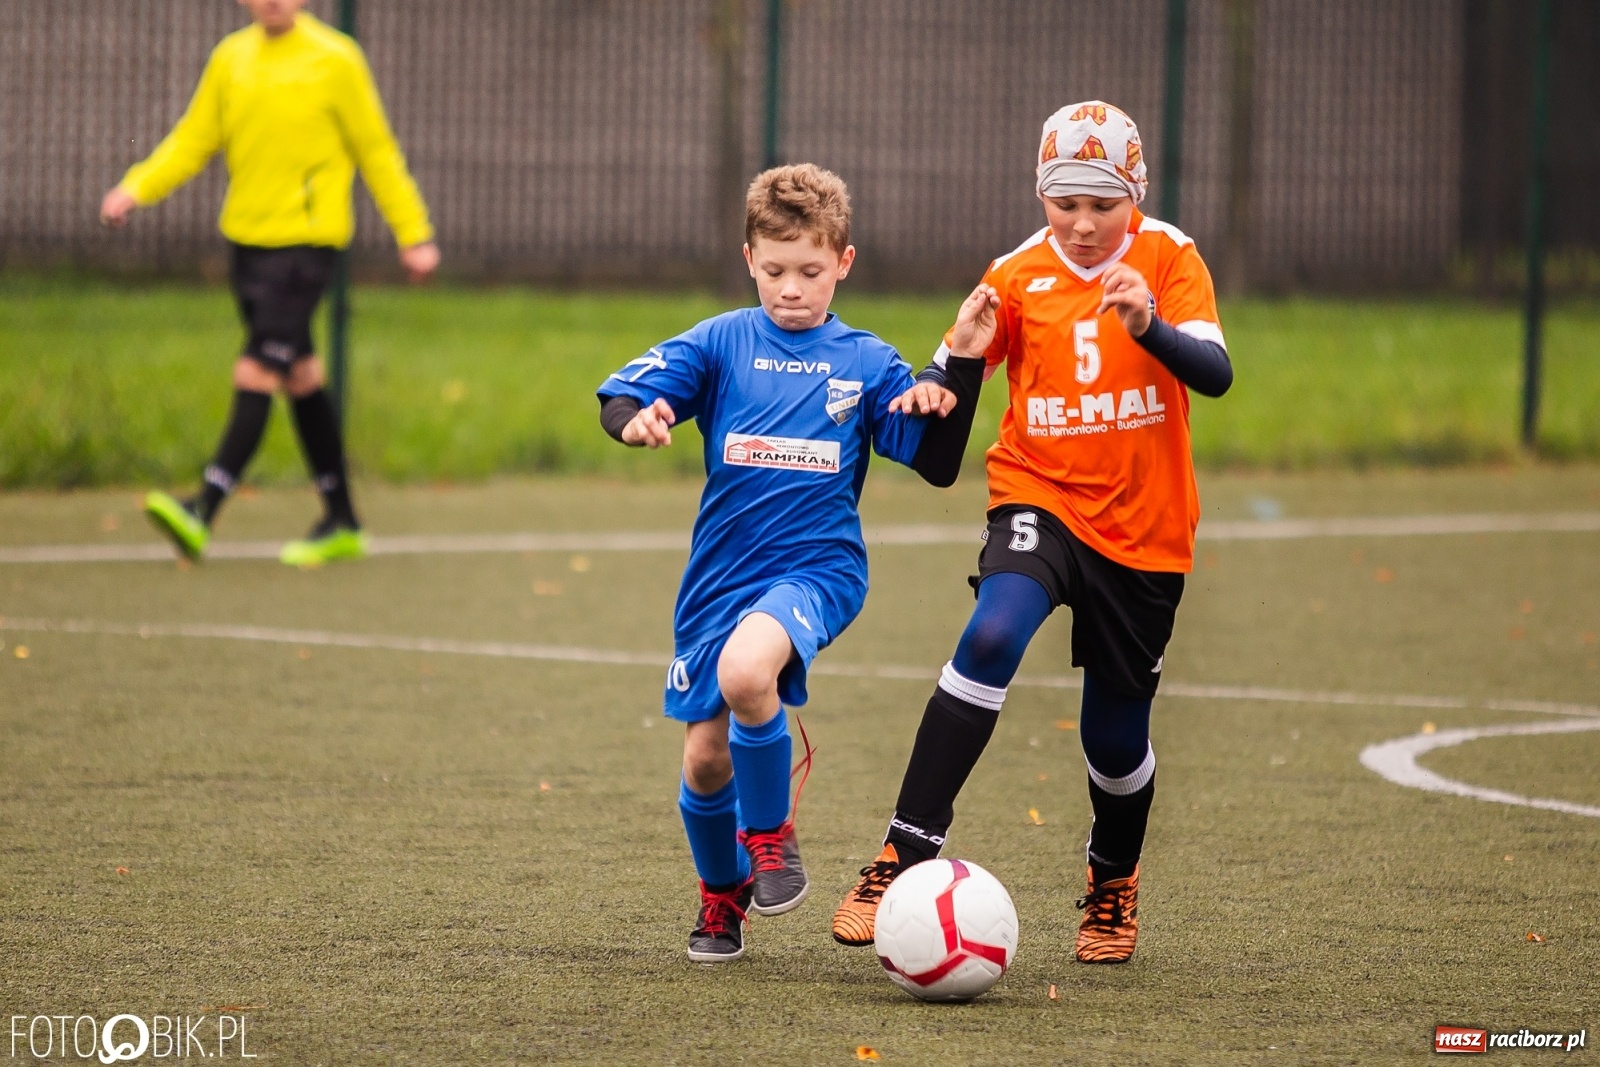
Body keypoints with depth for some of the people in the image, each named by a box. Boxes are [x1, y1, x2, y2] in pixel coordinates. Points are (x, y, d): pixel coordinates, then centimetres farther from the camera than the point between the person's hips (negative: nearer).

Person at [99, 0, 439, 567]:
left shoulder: (335, 60, -6)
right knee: (300, 377, 11)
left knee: (255, 376, -14)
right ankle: (341, 525, 19)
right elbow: (193, 140, 10)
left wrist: (413, 233, 2)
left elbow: (377, 153, 0)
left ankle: (203, 513, -20)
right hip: (247, 237, 6)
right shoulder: (230, 59, 8)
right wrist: (135, 190, -6)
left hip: (308, 238, -6)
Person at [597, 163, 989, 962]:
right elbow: (617, 397, -7)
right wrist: (636, 419, -30)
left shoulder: (869, 365, 3)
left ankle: (771, 837, -10)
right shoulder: (722, 343, 2)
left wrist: (963, 367, -7)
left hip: (817, 568, -2)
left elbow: (938, 465, 3)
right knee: (705, 756, 5)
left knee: (746, 671, -33)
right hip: (721, 575, 2)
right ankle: (721, 896, 33)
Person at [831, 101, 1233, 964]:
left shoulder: (1167, 258, -6)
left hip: (1144, 526, 0)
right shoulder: (1019, 276, -2)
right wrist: (942, 379, -25)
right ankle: (906, 855, -31)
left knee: (1115, 736, 8)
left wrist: (1151, 327, -38)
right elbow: (951, 372, -1)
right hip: (1041, 497, 0)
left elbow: (1215, 374, -19)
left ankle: (1113, 886, 40)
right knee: (993, 636, -30)